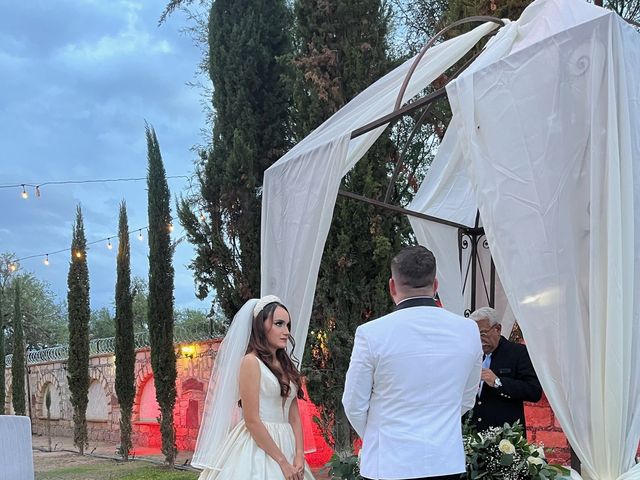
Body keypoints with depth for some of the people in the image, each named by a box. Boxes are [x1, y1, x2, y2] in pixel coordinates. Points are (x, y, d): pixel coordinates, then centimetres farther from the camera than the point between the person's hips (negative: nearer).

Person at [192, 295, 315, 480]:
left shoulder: (286, 365, 12)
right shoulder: (251, 362, -10)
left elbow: (294, 416, 9)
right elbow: (252, 420, -15)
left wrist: (299, 457, -4)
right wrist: (282, 462, -15)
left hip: (285, 445, 7)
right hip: (257, 447, -7)